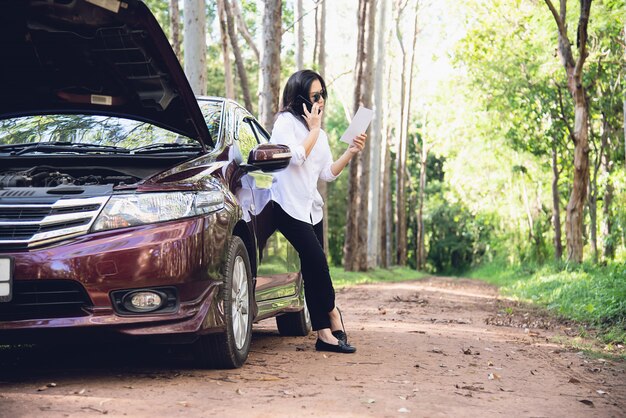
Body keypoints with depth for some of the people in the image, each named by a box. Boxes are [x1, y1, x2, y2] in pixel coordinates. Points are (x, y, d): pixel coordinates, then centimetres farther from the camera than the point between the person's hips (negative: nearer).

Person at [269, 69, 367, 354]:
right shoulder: (286, 121, -5)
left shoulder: (319, 133, 19)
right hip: (289, 205, -7)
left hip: (311, 207, 7)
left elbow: (328, 173, 17)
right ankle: (332, 313, 2)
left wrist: (351, 152, 5)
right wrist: (314, 130, -9)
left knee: (313, 268, 2)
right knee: (317, 260, -16)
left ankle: (325, 334, -1)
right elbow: (296, 157, -19)